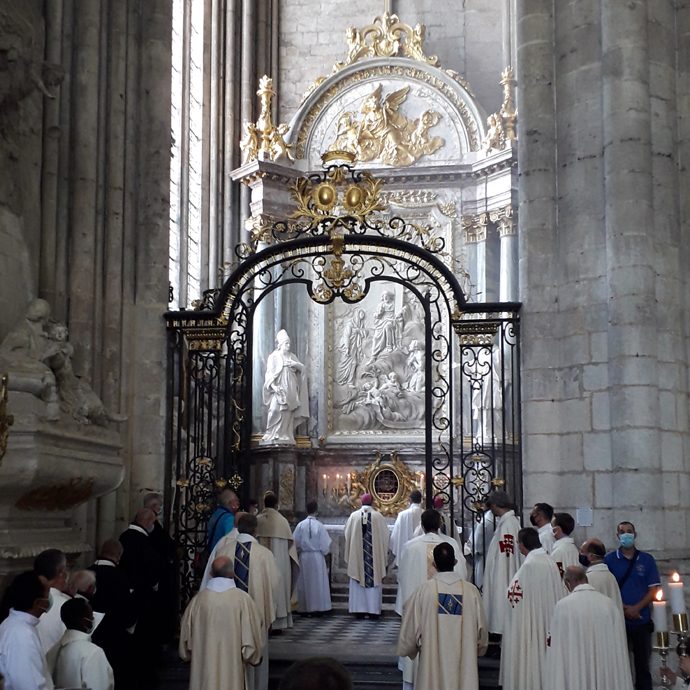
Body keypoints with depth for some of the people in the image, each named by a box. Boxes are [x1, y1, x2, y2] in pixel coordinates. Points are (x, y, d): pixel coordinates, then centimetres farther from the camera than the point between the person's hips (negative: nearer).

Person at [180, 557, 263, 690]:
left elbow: (186, 640, 6)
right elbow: (253, 638, -8)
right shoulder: (242, 599, -11)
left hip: (203, 672, 2)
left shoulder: (197, 600, -4)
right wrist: (254, 657, 11)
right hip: (233, 673, -2)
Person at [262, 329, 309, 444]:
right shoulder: (273, 357, 0)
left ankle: (286, 436, 2)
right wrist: (273, 386, -19)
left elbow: (302, 368, 15)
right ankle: (273, 436, -12)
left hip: (290, 391, 5)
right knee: (276, 410, -17)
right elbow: (270, 374, -5)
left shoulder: (291, 356, 15)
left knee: (288, 413, 0)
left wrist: (295, 364, -6)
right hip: (279, 390, -5)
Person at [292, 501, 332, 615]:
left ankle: (304, 608, 9)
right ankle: (318, 607, 4)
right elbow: (325, 543, -5)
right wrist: (324, 553, 13)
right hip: (317, 557, -2)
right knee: (318, 582, 5)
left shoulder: (300, 525, -5)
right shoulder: (319, 525, -10)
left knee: (304, 583, 8)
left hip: (304, 557, 2)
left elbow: (295, 542, -2)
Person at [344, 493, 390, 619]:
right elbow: (385, 537, 0)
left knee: (357, 584, 7)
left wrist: (350, 555, 17)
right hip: (375, 556, -1)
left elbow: (347, 535, 4)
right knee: (374, 580, 5)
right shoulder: (378, 517, -5)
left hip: (356, 556, 1)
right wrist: (383, 554, 11)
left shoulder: (353, 516, -2)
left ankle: (359, 609, 6)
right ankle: (373, 610, 4)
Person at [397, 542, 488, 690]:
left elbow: (409, 632, -3)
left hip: (432, 667, -1)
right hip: (464, 671, 1)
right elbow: (481, 631, 2)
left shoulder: (424, 590, -10)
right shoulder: (471, 591, -7)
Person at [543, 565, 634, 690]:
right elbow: (619, 648, 4)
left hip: (575, 676, -3)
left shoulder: (563, 606, -11)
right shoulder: (609, 603, -2)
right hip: (607, 674, 3)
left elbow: (557, 650, -8)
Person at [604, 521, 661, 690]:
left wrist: (636, 608, -12)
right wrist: (622, 608, -12)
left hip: (641, 620, 1)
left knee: (642, 663, 5)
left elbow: (654, 589, 0)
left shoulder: (647, 560, 3)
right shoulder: (609, 560, 1)